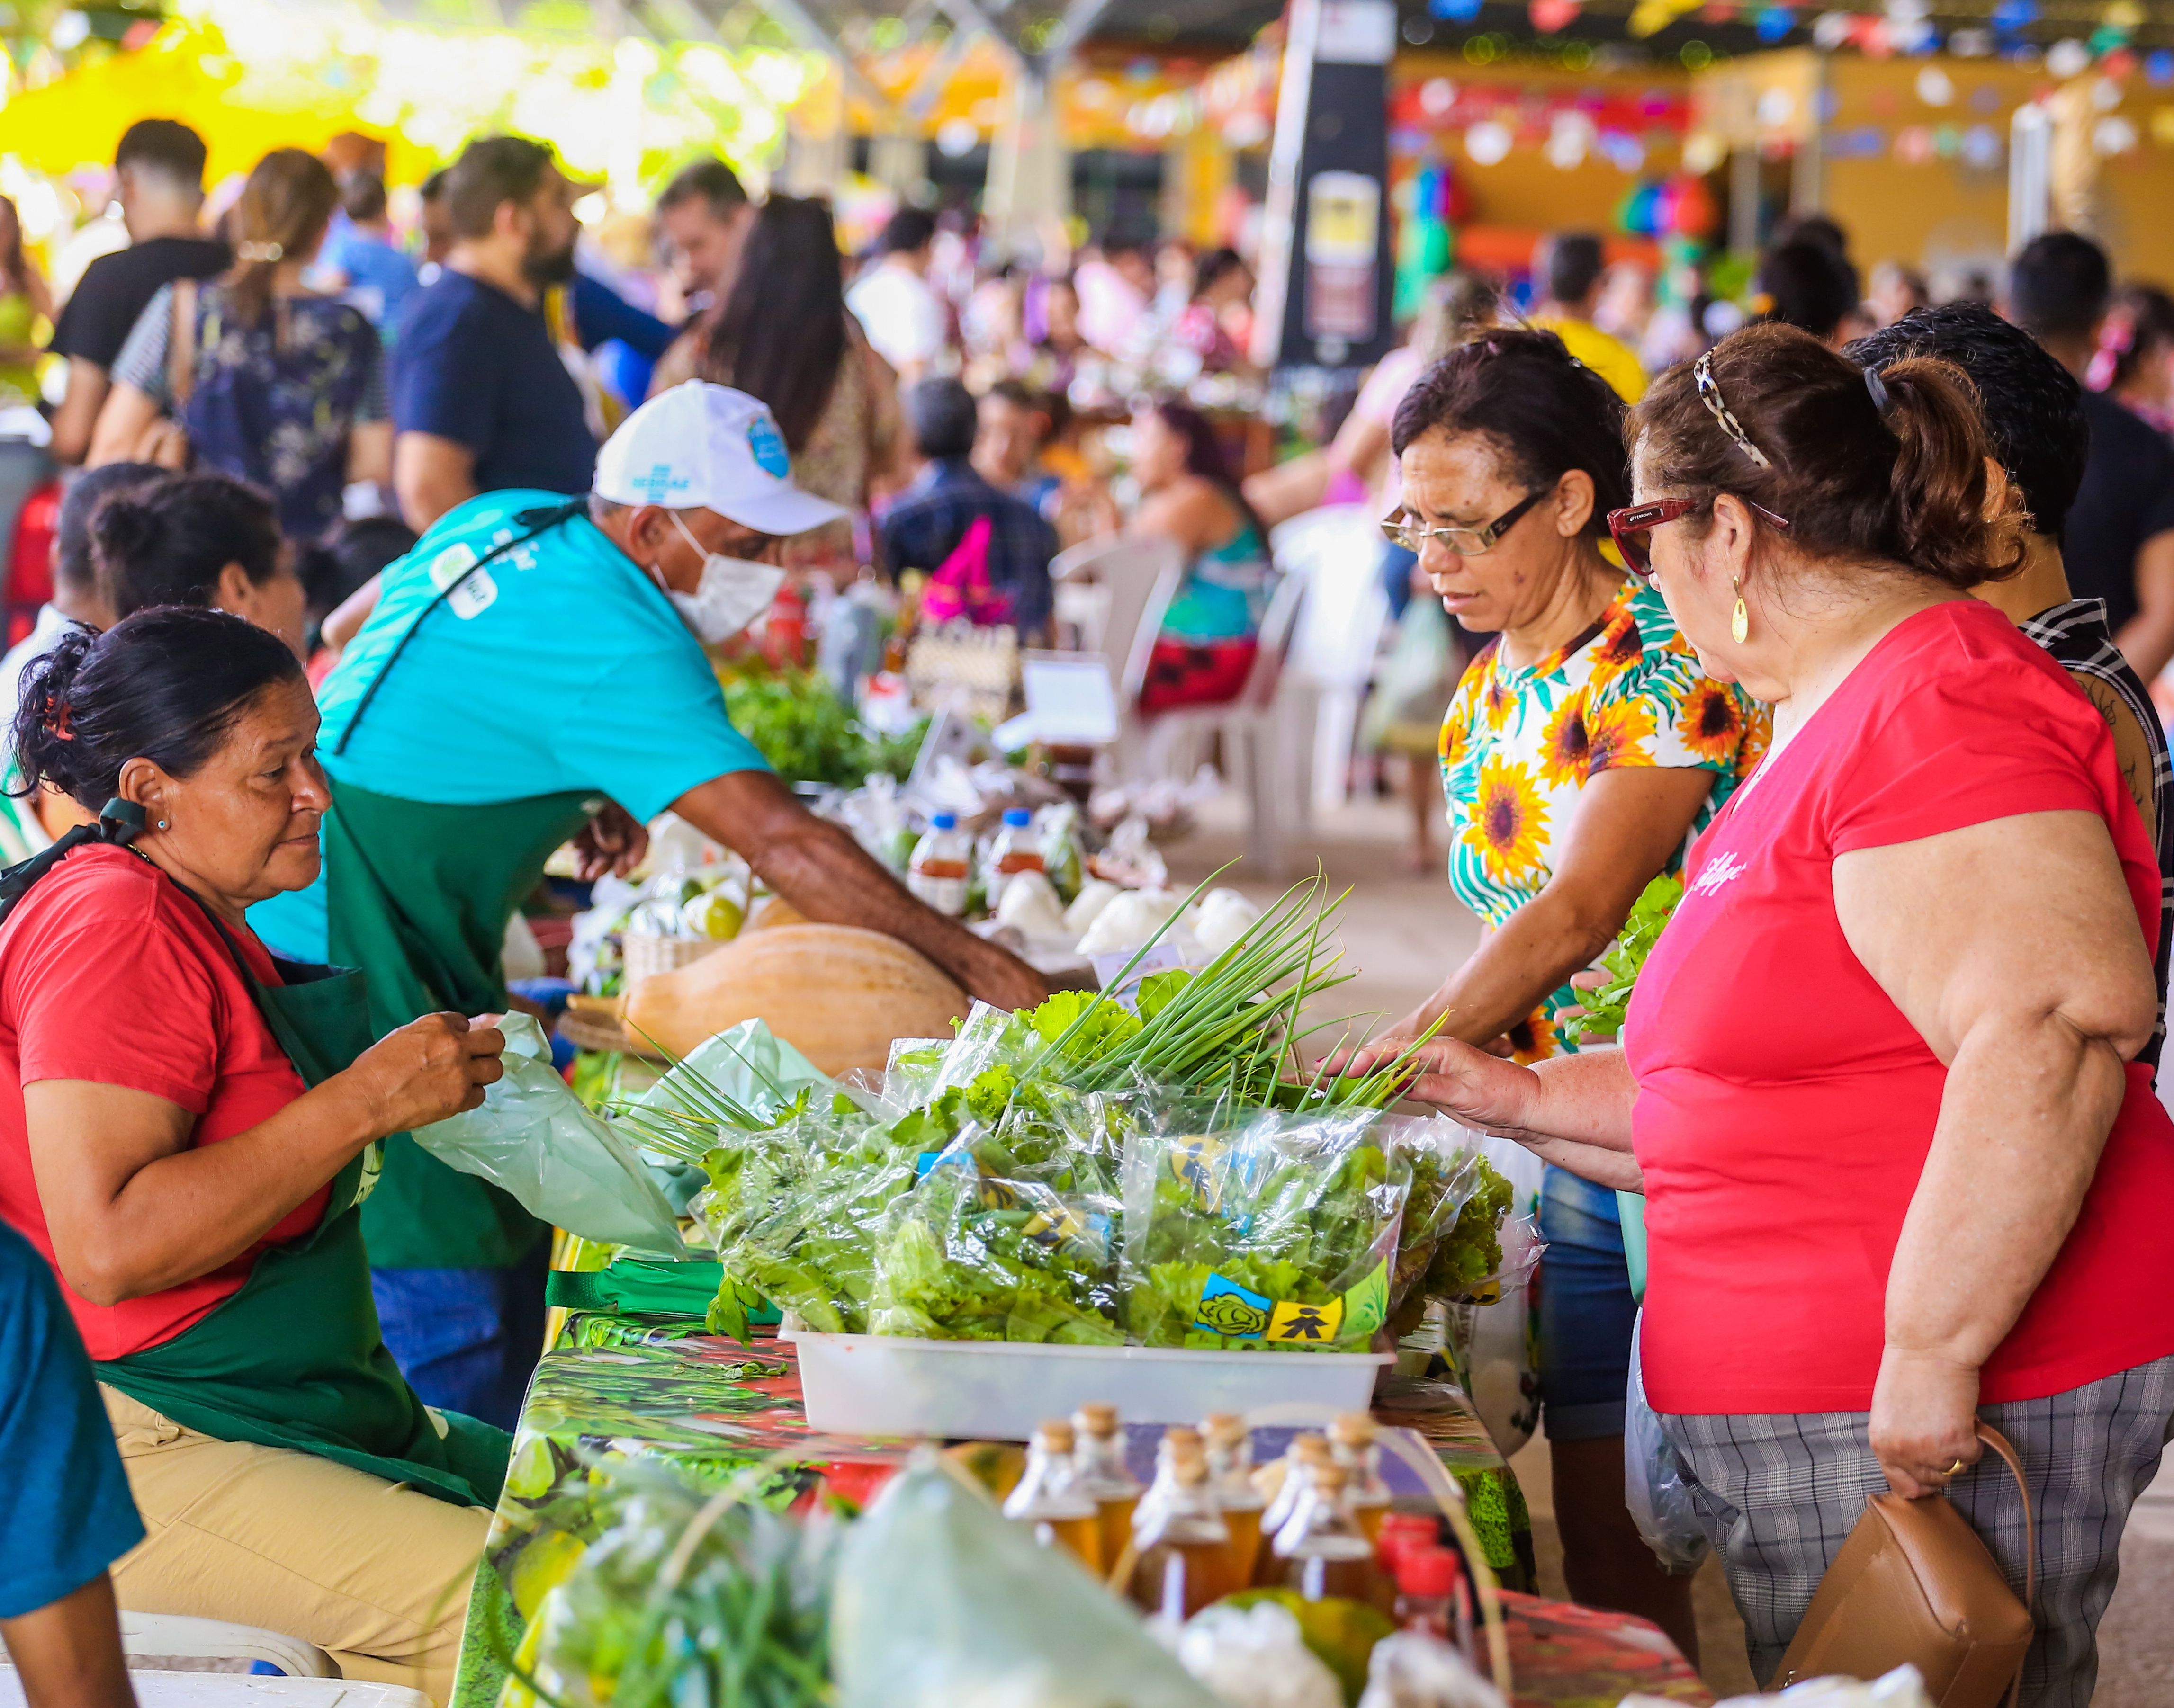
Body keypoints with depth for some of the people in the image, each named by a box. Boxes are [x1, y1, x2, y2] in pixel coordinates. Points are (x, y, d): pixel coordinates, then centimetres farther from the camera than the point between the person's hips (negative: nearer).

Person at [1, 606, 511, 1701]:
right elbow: (108, 1247, -27)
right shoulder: (114, 930, -17)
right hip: (135, 1452, -10)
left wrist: (426, 1080, 12)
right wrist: (367, 1101, -23)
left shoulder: (196, 918, 16)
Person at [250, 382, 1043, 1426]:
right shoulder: (616, 641, -22)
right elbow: (784, 843, -27)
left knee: (508, 1243, 13)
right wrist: (983, 968, -26)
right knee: (449, 1319, -8)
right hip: (353, 980, -9)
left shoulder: (506, 522, 5)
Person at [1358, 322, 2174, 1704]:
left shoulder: (1940, 708, -16)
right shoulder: (1834, 720, 20)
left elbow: (2052, 1036, -29)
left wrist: (1928, 1360, -27)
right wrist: (1527, 1099, 22)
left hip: (1940, 1424, -11)